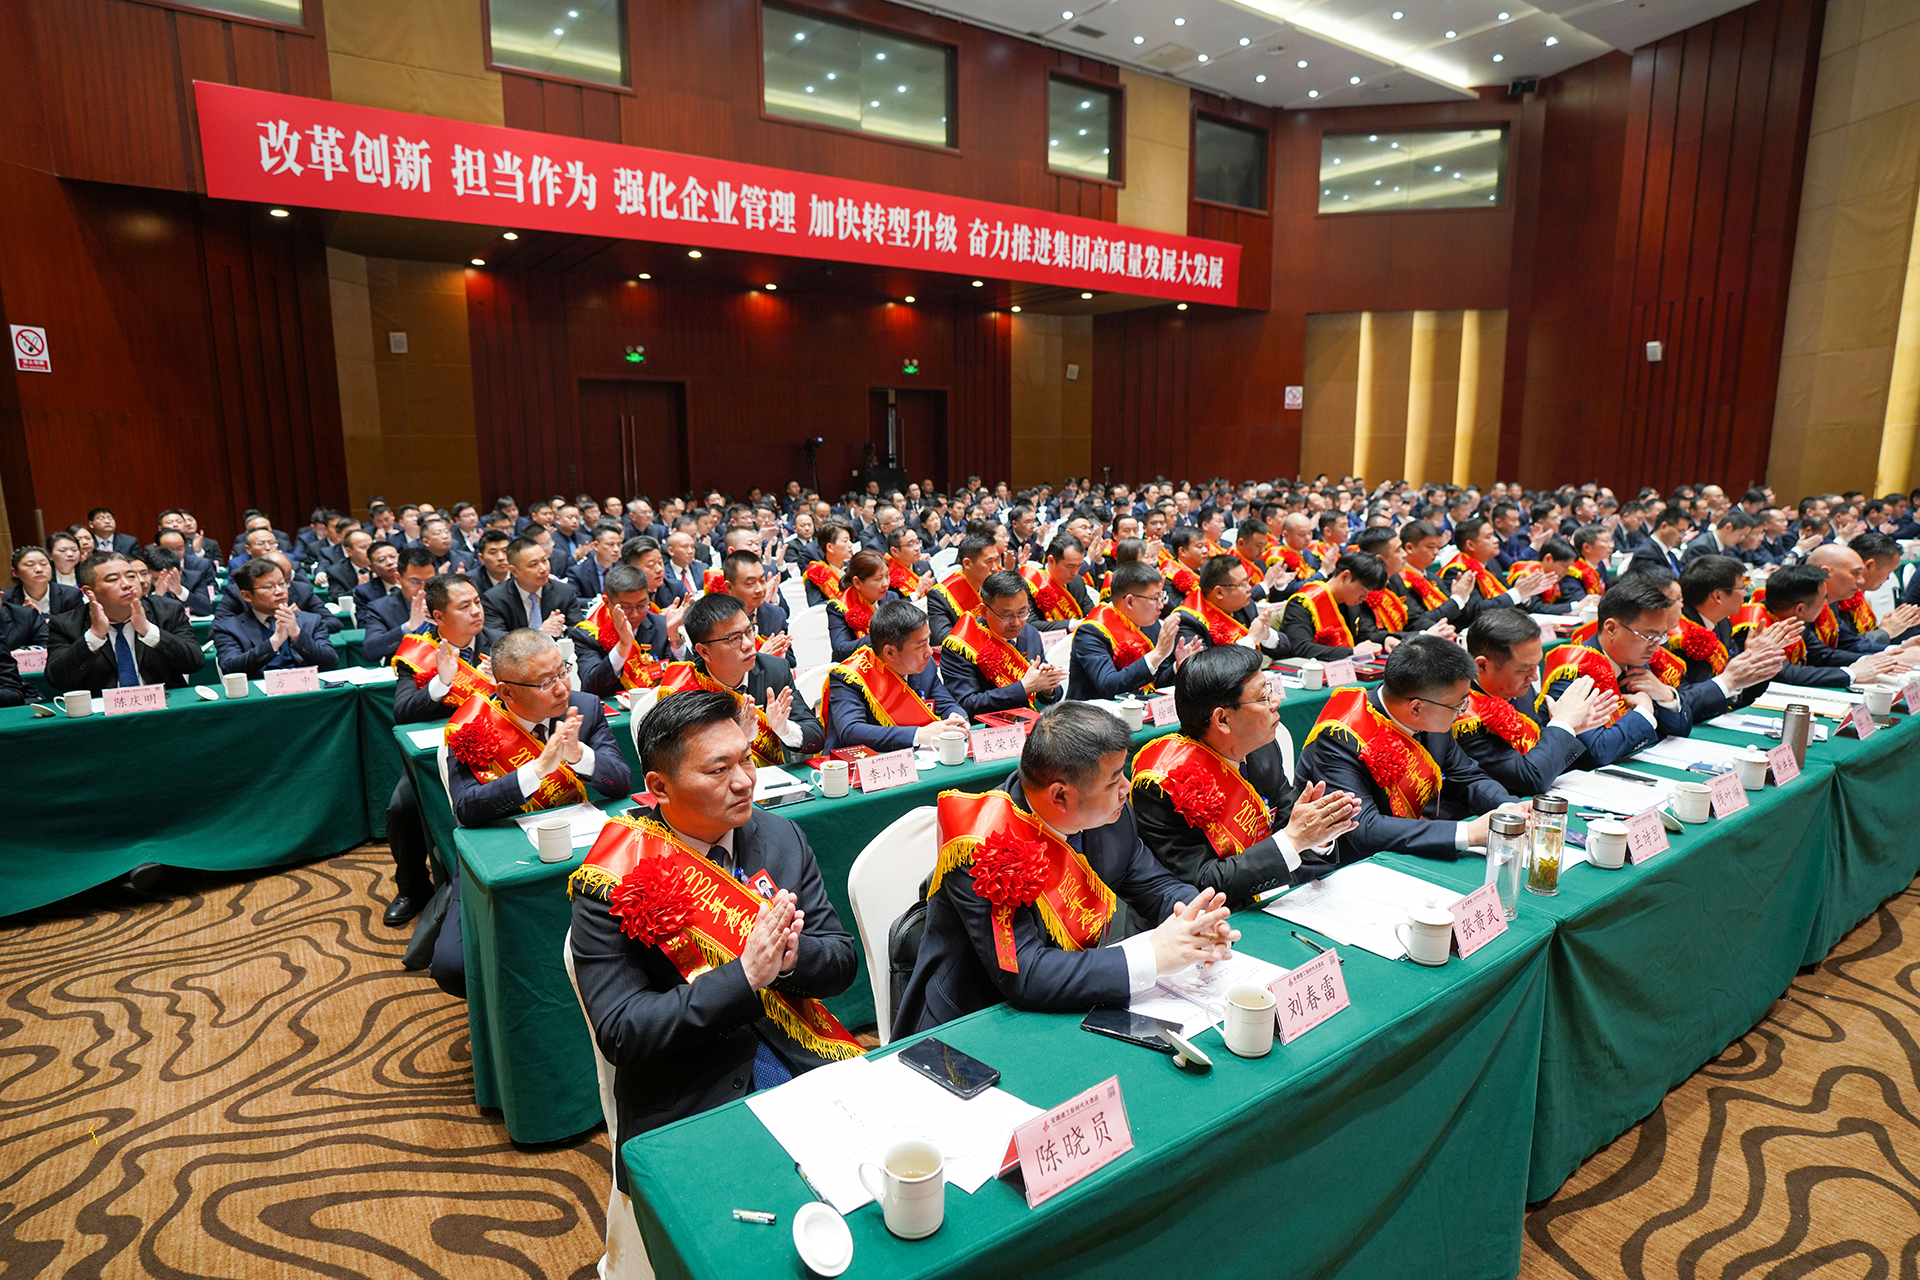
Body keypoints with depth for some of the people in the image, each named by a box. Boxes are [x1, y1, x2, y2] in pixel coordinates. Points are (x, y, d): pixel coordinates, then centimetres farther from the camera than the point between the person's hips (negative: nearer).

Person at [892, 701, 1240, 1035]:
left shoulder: (1109, 813, -6)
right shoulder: (985, 850, -27)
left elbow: (1157, 886, 8)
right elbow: (1022, 976, -31)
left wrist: (1199, 920, -15)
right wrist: (1152, 954, -30)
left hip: (1072, 1010, 6)